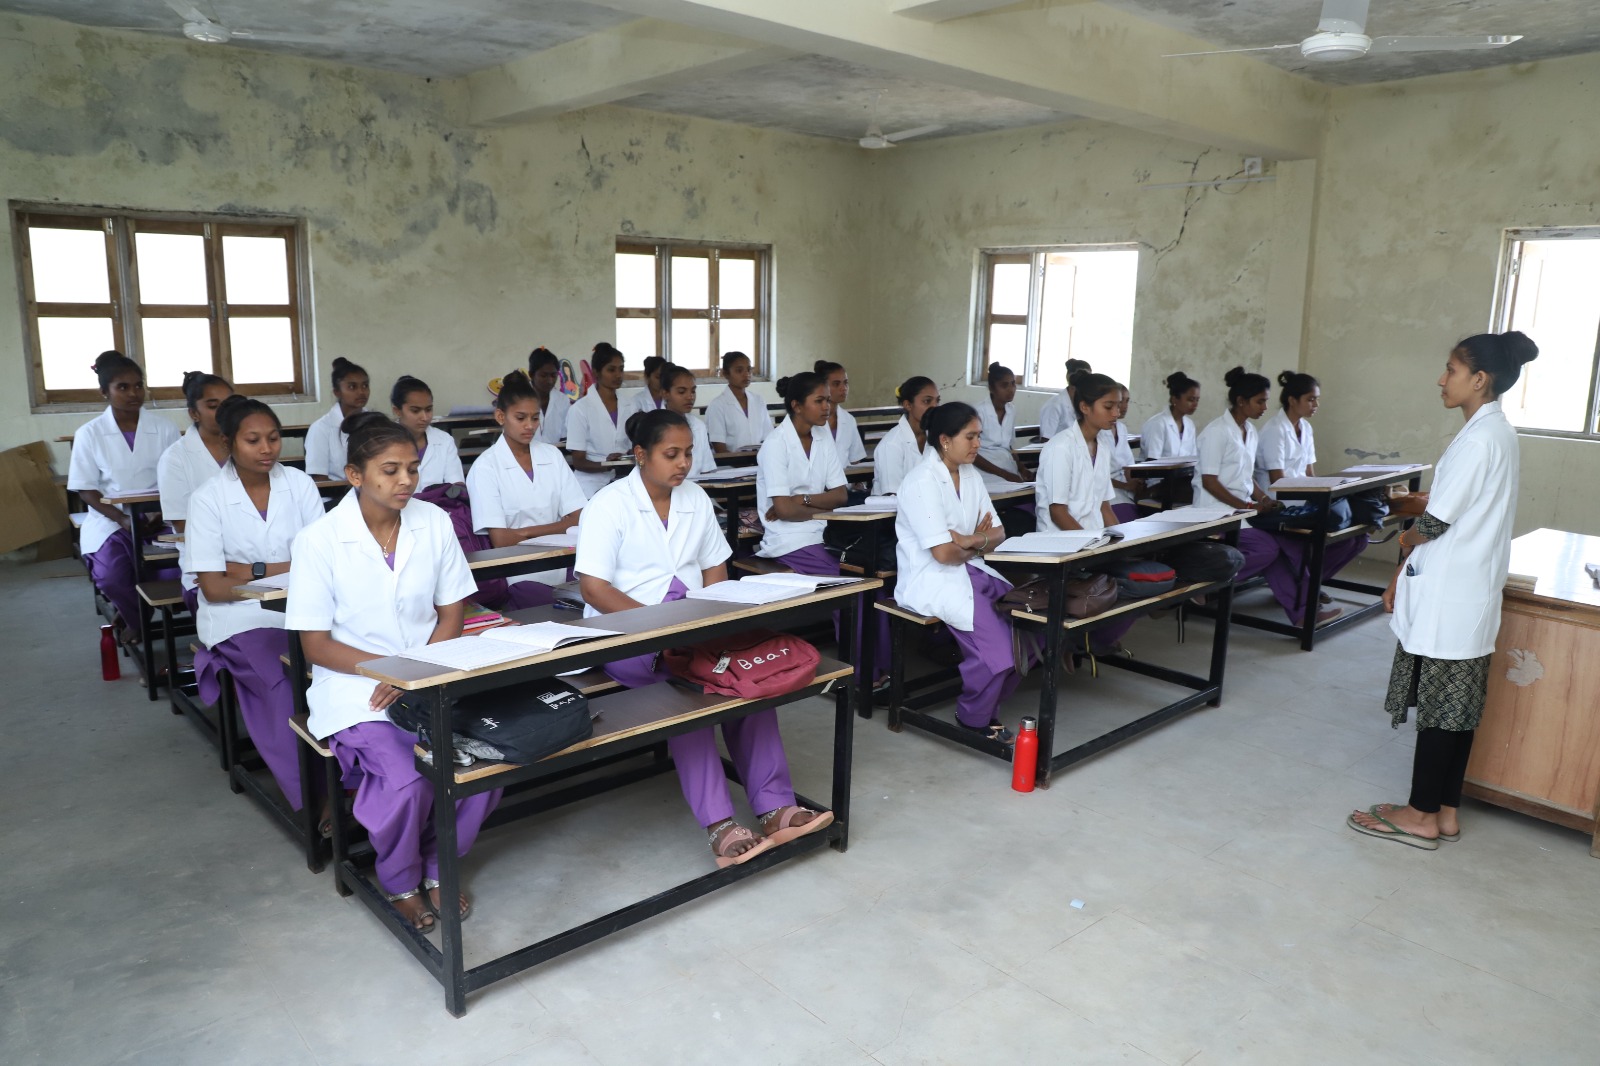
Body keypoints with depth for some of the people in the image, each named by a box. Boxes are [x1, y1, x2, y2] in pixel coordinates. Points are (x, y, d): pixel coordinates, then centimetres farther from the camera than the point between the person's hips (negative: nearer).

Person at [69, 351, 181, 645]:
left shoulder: (164, 429, 2)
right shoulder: (89, 434, 0)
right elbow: (86, 490, -1)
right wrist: (122, 519, -16)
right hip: (110, 521, -1)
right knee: (110, 577, -26)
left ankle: (134, 618, 7)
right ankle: (138, 621, 9)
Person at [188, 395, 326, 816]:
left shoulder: (298, 483, 6)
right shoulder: (207, 498, 0)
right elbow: (214, 588, -6)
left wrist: (250, 569, -10)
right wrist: (289, 571, -11)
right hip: (241, 618, -2)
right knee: (284, 684, -30)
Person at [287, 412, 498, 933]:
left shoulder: (434, 523, 0)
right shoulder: (319, 541, -9)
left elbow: (451, 614, 5)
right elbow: (317, 646, -6)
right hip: (354, 684, -3)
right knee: (407, 779, -28)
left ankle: (439, 866, 8)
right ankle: (400, 882, 6)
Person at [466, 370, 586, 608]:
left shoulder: (552, 455, 10)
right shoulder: (486, 467, -4)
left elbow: (577, 519, 3)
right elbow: (501, 539, -10)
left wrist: (525, 532, -8)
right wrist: (556, 529, 0)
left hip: (560, 564, 4)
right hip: (517, 575, -4)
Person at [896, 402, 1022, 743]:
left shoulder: (971, 474, 10)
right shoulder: (923, 482, -16)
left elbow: (997, 533, 10)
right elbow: (943, 553, -21)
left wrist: (973, 541, -13)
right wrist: (976, 547, -1)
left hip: (971, 570, 8)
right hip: (931, 579, -8)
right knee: (996, 641, -24)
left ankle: (988, 706, 8)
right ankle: (973, 719, 4)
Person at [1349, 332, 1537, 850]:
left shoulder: (1478, 438, -18)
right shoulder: (1499, 432, 13)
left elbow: (1436, 522, -16)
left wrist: (1403, 565, 1)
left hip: (1447, 594, -9)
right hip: (1470, 593, 9)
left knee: (1438, 706, 0)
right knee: (1457, 706, 13)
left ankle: (1422, 815, 10)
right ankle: (1445, 810, 22)